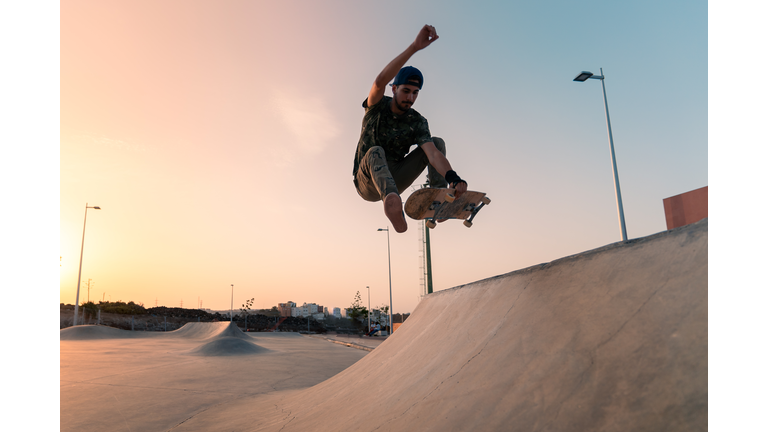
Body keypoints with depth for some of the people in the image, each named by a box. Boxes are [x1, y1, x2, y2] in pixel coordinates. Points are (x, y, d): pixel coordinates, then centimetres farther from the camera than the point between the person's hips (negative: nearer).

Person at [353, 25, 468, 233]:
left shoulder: (417, 122, -5)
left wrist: (452, 176, -44)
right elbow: (380, 80, -32)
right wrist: (414, 47, -43)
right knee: (376, 152, -38)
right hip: (367, 183, -3)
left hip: (393, 179, 3)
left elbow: (432, 152, -22)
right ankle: (392, 202, -68)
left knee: (437, 142, -8)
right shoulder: (377, 107, -9)